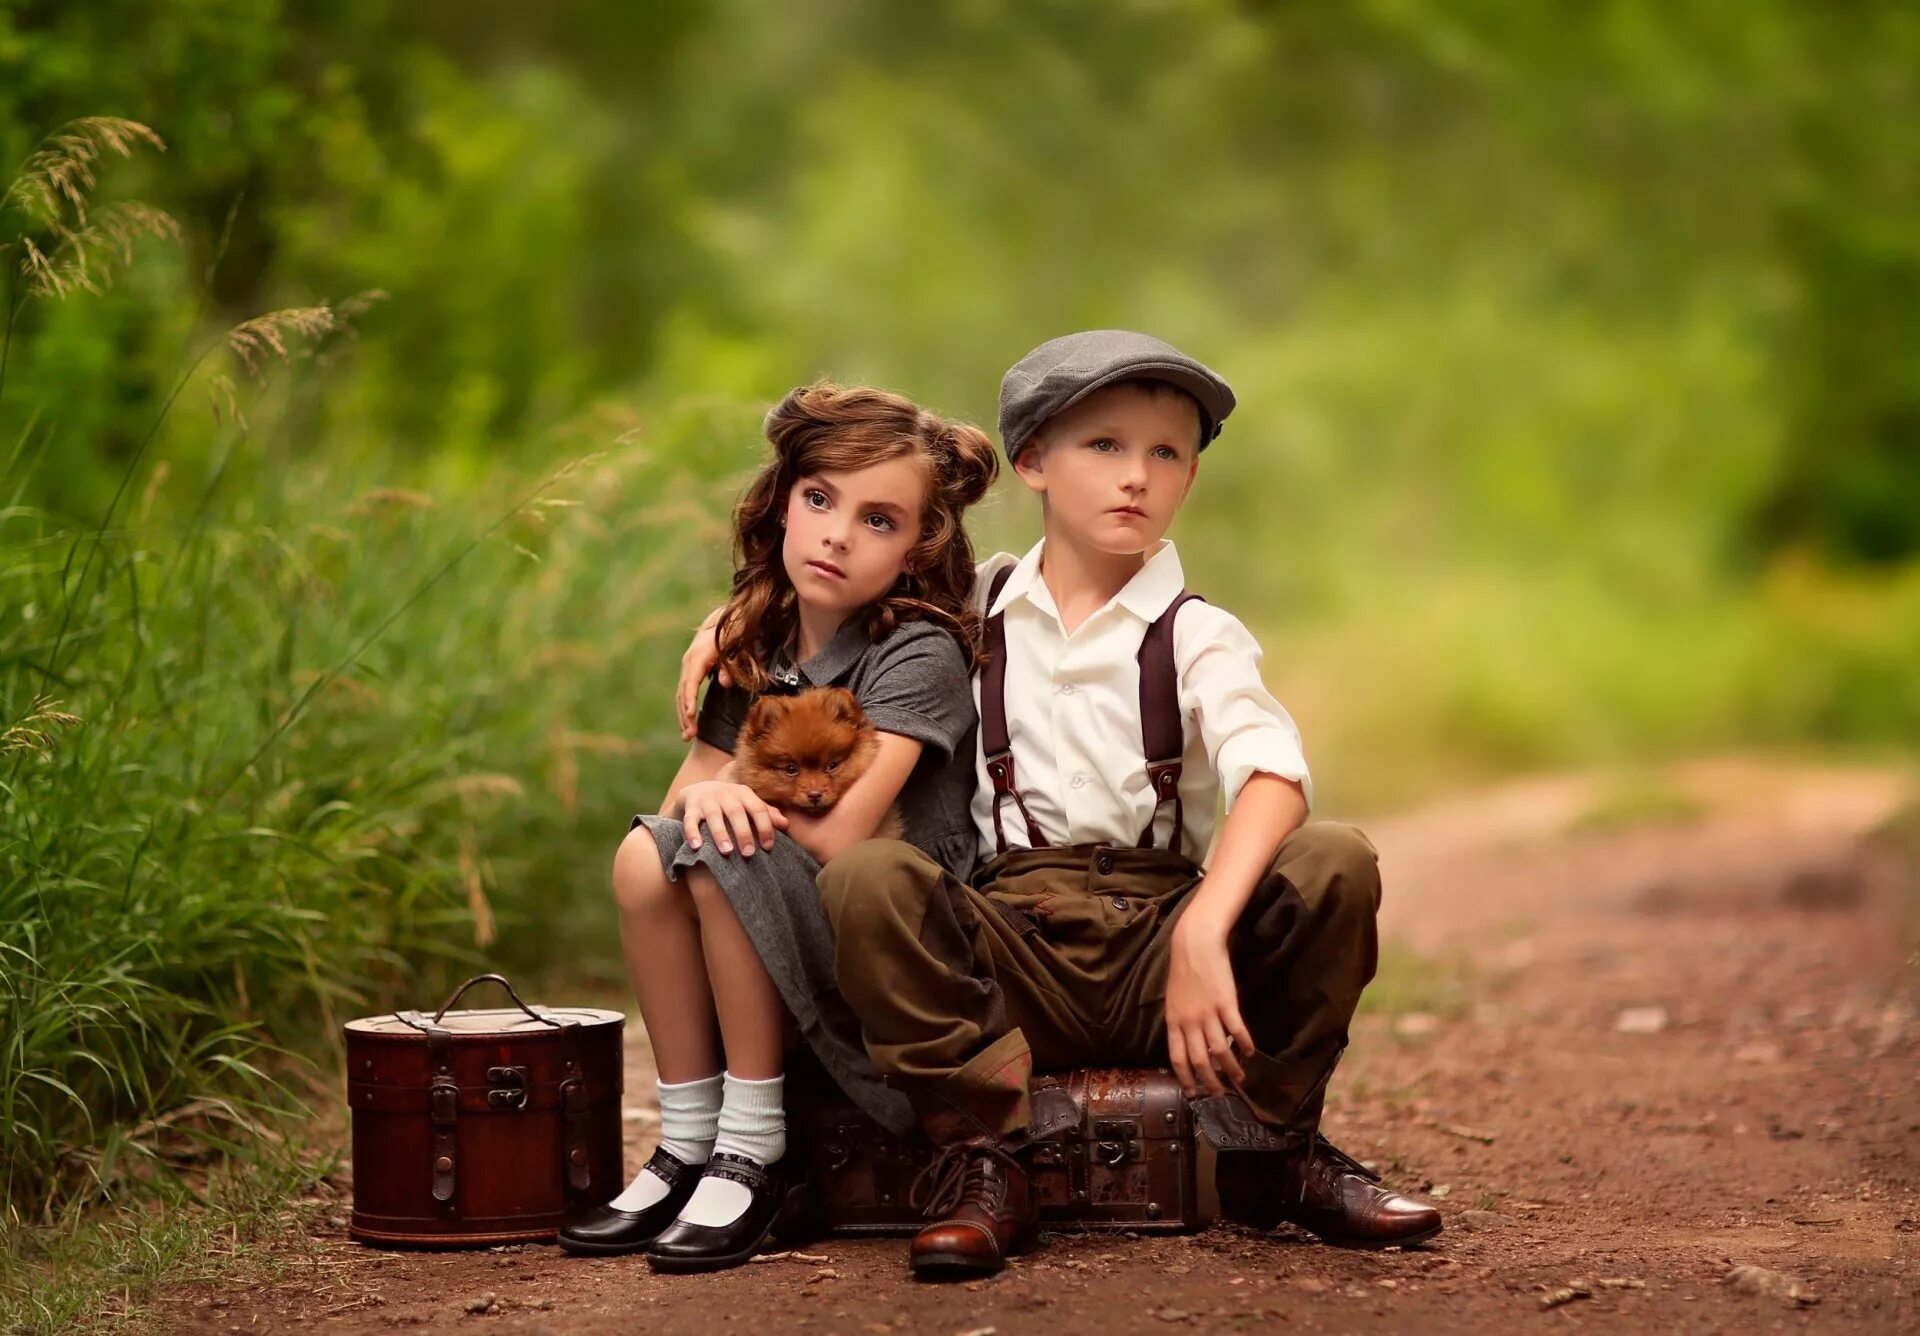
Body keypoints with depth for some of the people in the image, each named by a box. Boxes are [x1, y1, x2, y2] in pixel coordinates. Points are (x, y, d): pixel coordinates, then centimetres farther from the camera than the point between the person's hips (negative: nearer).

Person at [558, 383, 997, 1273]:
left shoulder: (918, 654, -14)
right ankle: (687, 1143, -9)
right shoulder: (759, 647, 8)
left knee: (724, 855, -27)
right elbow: (686, 794, 7)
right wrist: (706, 797, -18)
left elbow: (841, 833, -24)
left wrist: (739, 792, -5)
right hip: (794, 948, 6)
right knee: (644, 857, -18)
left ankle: (754, 1150, -18)